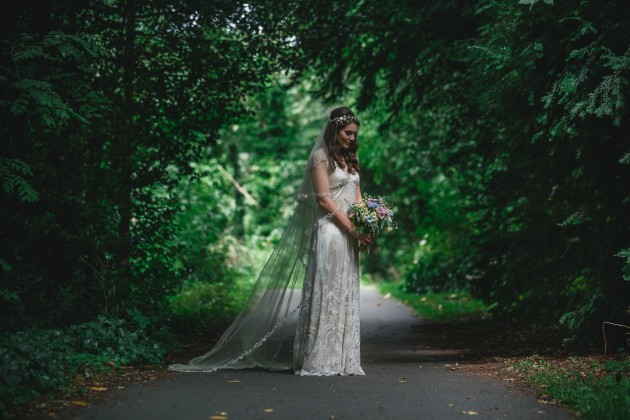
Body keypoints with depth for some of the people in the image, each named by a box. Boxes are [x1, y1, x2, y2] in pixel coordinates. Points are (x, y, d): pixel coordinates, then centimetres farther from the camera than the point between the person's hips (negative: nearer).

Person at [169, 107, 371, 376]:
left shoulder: (350, 159, 18)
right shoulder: (321, 157, -5)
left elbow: (356, 195, 15)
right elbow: (324, 199, -12)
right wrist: (353, 229, -16)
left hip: (348, 235, 8)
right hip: (328, 231, -7)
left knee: (344, 295, 8)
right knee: (323, 293, -7)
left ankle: (340, 358, 12)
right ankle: (317, 360, -2)